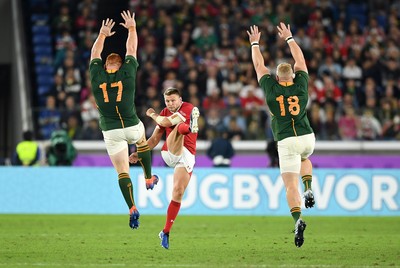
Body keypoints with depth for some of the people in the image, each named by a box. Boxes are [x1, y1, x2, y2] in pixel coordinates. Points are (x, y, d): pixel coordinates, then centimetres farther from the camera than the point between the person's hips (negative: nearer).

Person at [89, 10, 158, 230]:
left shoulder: (97, 76, -2)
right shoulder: (127, 73, -4)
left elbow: (95, 54, 16)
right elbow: (132, 50, 9)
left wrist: (102, 34, 26)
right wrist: (132, 28, 21)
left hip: (111, 131, 0)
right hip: (132, 127, 0)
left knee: (122, 172, 2)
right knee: (142, 140, 36)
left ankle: (132, 208, -12)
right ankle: (149, 179, 40)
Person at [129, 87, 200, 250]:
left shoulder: (188, 108, -5)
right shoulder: (165, 113, 13)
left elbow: (166, 122, -17)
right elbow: (154, 139, 19)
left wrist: (152, 115, 2)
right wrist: (138, 154, 9)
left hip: (187, 156, -2)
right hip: (170, 153, 2)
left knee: (178, 193, -10)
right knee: (180, 125, -29)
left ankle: (166, 232, 1)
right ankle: (186, 127, -70)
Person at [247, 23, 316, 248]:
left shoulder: (271, 88, -2)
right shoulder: (301, 86, 2)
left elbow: (259, 66, 12)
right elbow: (301, 61, 17)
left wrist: (255, 44, 26)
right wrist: (289, 38, 27)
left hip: (287, 142, -3)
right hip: (308, 138, 3)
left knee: (291, 185, -6)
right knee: (304, 159, 37)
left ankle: (298, 219, -29)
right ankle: (309, 189, 12)